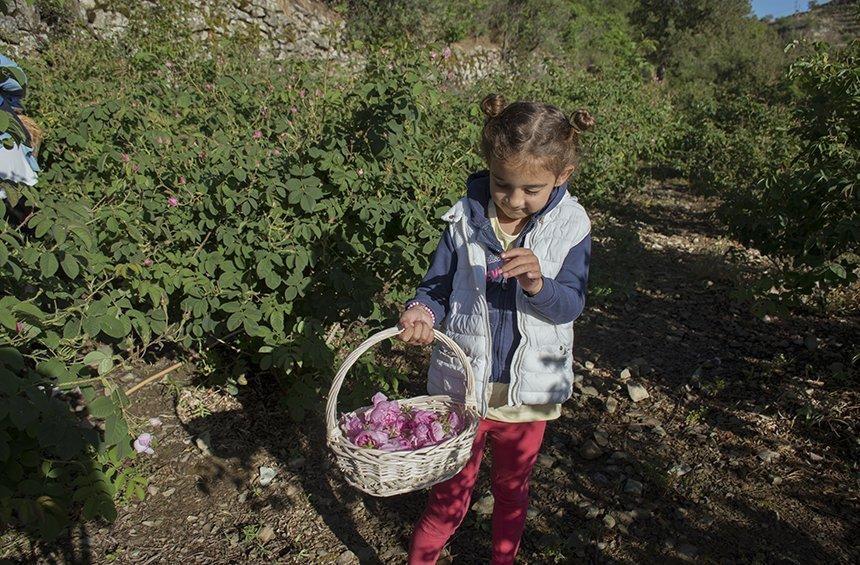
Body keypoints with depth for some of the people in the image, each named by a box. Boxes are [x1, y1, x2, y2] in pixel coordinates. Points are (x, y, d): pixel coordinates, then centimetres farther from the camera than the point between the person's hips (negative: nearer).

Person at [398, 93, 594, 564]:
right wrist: (423, 311, -26)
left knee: (512, 491, 24)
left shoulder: (570, 227, -11)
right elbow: (437, 286, -3)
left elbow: (570, 306, -15)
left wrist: (538, 284, -37)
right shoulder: (465, 219, -11)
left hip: (530, 389, 1)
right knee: (450, 494, 14)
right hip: (463, 383, -1)